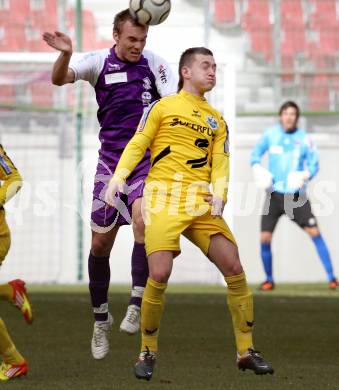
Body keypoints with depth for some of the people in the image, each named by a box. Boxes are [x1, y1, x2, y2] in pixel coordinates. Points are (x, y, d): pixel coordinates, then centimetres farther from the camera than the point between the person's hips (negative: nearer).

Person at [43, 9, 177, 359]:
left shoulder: (154, 63, -1)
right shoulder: (98, 63, -2)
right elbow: (59, 79, -15)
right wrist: (65, 54, -36)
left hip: (147, 160, -1)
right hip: (111, 160, 1)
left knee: (143, 220, -28)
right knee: (100, 242, 4)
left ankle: (137, 303, -20)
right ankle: (101, 317, 21)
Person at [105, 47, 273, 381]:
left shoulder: (217, 120, 20)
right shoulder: (163, 107, 9)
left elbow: (220, 162, 12)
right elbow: (137, 145, 5)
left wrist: (219, 194, -7)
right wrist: (118, 177, -10)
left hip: (200, 202, 4)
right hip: (163, 197, -4)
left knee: (234, 267, -7)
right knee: (160, 274, -18)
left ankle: (246, 351, 4)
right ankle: (147, 353, 0)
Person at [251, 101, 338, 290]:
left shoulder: (304, 139, -4)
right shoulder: (270, 134, 0)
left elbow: (314, 164, 2)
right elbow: (256, 154, 12)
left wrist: (305, 175, -18)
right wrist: (258, 169, -7)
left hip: (297, 195, -1)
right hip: (274, 194, 1)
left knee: (315, 233, -9)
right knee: (265, 239, -5)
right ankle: (269, 280, 15)